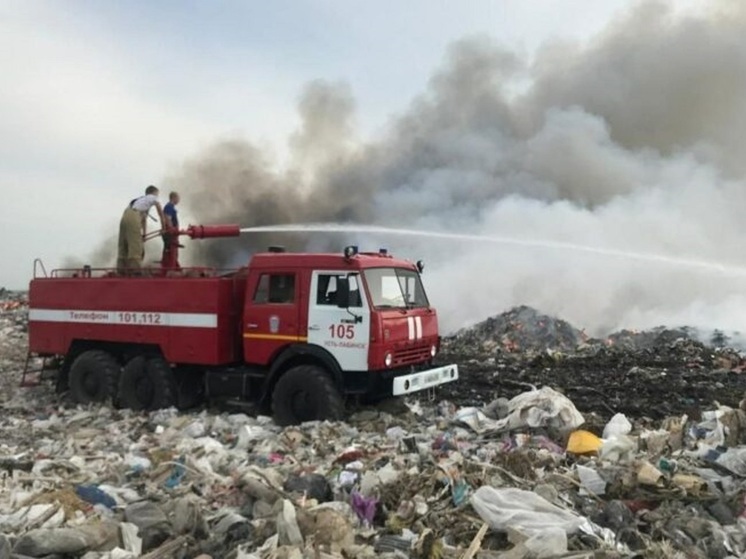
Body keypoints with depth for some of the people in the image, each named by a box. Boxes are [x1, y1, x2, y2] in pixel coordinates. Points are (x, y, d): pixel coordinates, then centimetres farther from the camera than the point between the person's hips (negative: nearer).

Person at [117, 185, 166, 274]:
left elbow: (143, 219, 39)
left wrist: (144, 234, 40)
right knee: (135, 244, -7)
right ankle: (134, 267, -10)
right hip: (133, 216, -8)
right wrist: (163, 227, 24)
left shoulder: (142, 199, 37)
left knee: (124, 243, 10)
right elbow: (161, 213, 16)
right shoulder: (153, 197, 18)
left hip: (125, 215, 8)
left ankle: (122, 267, 12)